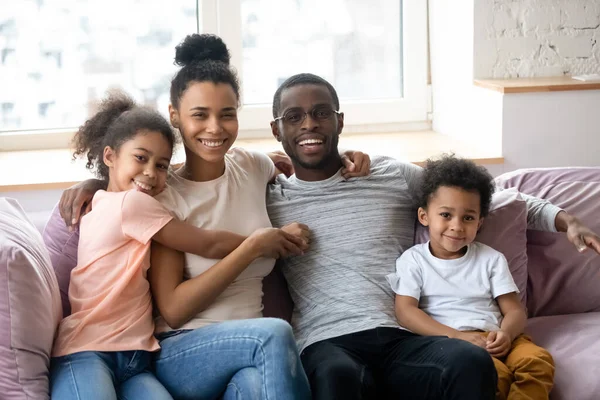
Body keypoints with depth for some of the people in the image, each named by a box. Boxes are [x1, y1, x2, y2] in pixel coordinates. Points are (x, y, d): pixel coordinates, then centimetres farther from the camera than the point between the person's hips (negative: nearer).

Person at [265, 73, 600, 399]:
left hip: (403, 339, 2)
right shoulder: (268, 198, 17)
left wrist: (563, 219, 12)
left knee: (471, 362, -32)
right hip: (327, 344, -2)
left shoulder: (394, 176, 18)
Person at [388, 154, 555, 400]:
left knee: (538, 361, -28)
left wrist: (506, 333, -16)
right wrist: (456, 336, -17)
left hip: (494, 338, 4)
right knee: (494, 375, -34)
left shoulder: (491, 259, 16)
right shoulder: (413, 260, 7)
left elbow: (514, 310, 10)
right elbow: (405, 311, -4)